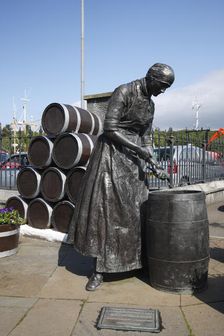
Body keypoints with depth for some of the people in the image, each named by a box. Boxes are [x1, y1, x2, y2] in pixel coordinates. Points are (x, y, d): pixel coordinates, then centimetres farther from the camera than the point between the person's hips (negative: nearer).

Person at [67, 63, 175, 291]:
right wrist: (137, 149, -18)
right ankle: (99, 269, 4)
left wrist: (154, 167, 4)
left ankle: (134, 262, 24)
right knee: (104, 208, -5)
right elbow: (110, 129, -18)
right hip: (111, 154, -7)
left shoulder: (150, 104, 12)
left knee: (133, 210, 9)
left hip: (131, 159, 7)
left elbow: (145, 139, 14)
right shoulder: (123, 92, -11)